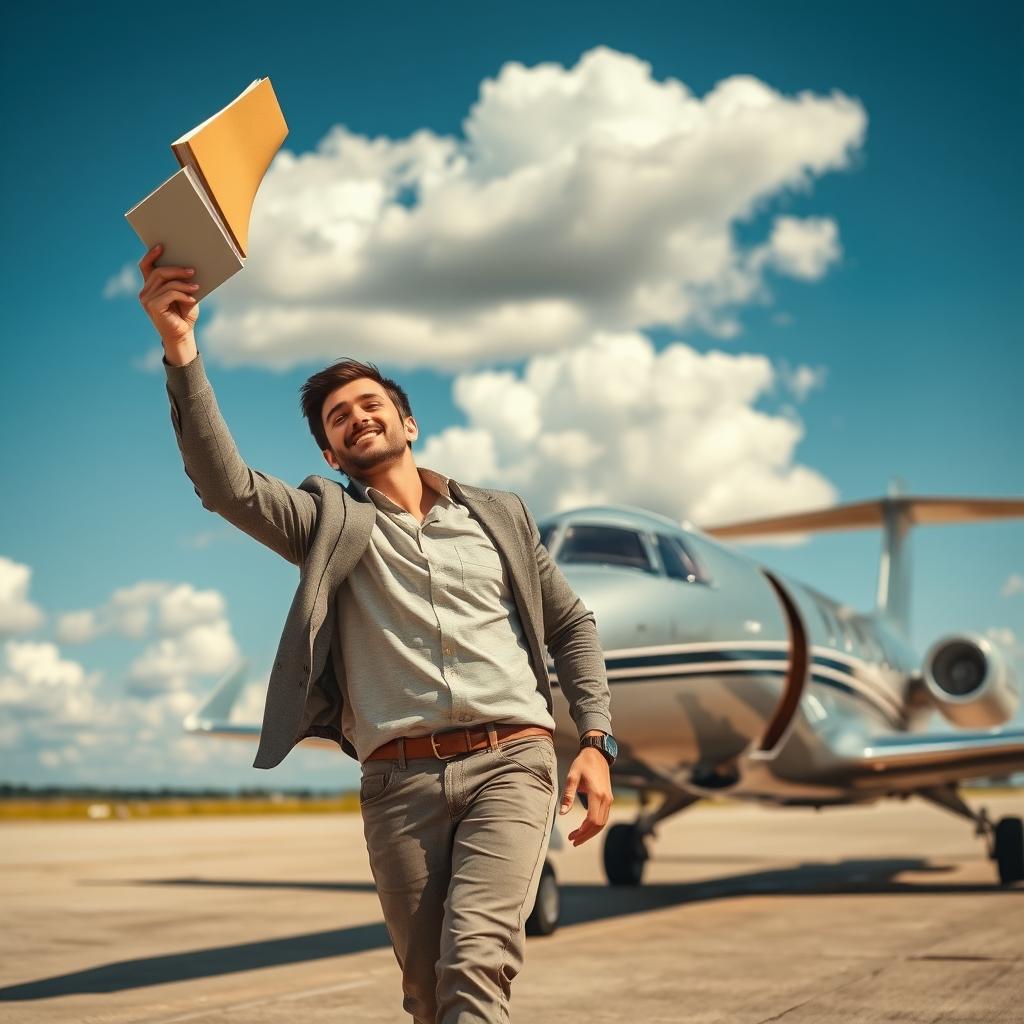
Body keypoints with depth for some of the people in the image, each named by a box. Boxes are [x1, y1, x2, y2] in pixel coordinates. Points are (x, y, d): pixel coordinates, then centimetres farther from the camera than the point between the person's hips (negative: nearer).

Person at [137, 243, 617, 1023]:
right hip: (400, 781, 1)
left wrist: (596, 741, 7)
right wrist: (181, 351, -16)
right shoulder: (332, 522, 13)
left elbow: (572, 625, 22)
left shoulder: (499, 516, 19)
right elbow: (226, 484, -5)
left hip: (511, 761, 0)